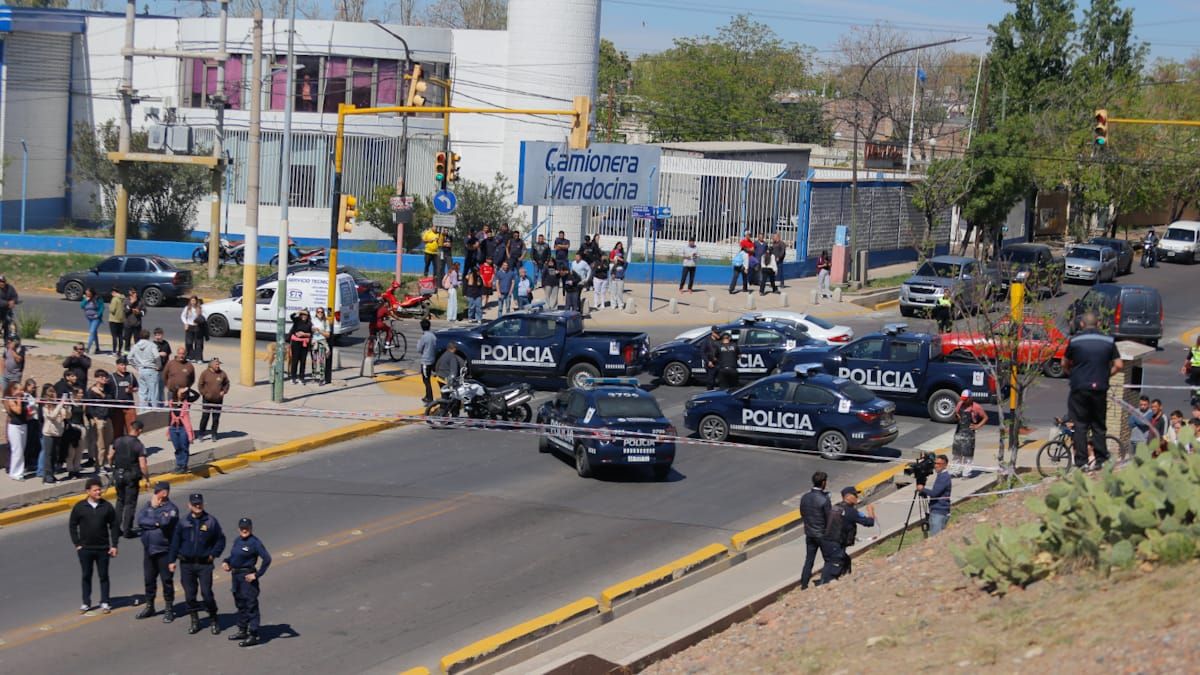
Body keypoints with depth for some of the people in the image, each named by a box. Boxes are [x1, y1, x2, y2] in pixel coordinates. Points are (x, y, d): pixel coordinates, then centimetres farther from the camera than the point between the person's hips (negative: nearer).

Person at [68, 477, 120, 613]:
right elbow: (72, 526, 3)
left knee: (103, 576, 6)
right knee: (86, 576, 9)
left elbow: (113, 526, 3)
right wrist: (77, 544, -2)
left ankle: (105, 602, 16)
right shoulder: (79, 507, -4)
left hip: (103, 548, 0)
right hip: (85, 549, 0)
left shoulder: (107, 507, -2)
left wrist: (114, 545, -1)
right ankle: (86, 603, 19)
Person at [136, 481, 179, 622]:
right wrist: (156, 523, -16)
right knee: (149, 579, 15)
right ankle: (149, 606, 30)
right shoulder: (149, 505, 8)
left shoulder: (171, 508, -8)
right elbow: (140, 520, -6)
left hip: (164, 550, -6)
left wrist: (155, 507, -14)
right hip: (149, 550, 6)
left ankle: (169, 609, 12)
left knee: (167, 580, 2)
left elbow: (165, 522, -26)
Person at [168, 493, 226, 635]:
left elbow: (220, 540, 8)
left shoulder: (211, 521, -1)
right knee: (190, 594, 6)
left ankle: (213, 621, 9)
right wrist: (172, 560, 4)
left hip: (204, 564, -2)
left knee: (207, 593, -6)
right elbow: (175, 542, 7)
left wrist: (213, 554, -2)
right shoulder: (183, 522, 3)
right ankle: (194, 621, 19)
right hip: (186, 564, 2)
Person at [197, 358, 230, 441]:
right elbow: (200, 385, 0)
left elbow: (227, 384, 15)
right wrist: (204, 393, -8)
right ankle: (201, 434, 8)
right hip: (207, 400, -2)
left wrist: (224, 391, 2)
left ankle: (214, 435, 15)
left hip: (218, 400, 2)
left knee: (216, 418, 6)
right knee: (205, 417, -1)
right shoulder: (205, 373, -5)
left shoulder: (222, 374, 2)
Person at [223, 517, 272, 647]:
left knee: (251, 606, -4)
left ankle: (253, 636, -1)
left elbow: (267, 559, -21)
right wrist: (226, 562, 3)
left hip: (248, 577, -9)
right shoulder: (238, 541, 9)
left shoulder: (255, 542, -15)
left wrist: (257, 575, -21)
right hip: (236, 575, 9)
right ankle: (242, 631, 33)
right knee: (240, 604, 19)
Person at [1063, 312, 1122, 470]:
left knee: (1080, 426, 2)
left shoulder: (1075, 340, -2)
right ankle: (1101, 460, 8)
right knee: (1099, 426, 11)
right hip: (1100, 389, 2)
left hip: (1079, 388, -2)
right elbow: (1118, 365, 2)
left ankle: (1081, 462, -3)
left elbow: (1064, 365, 7)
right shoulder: (1108, 341, 3)